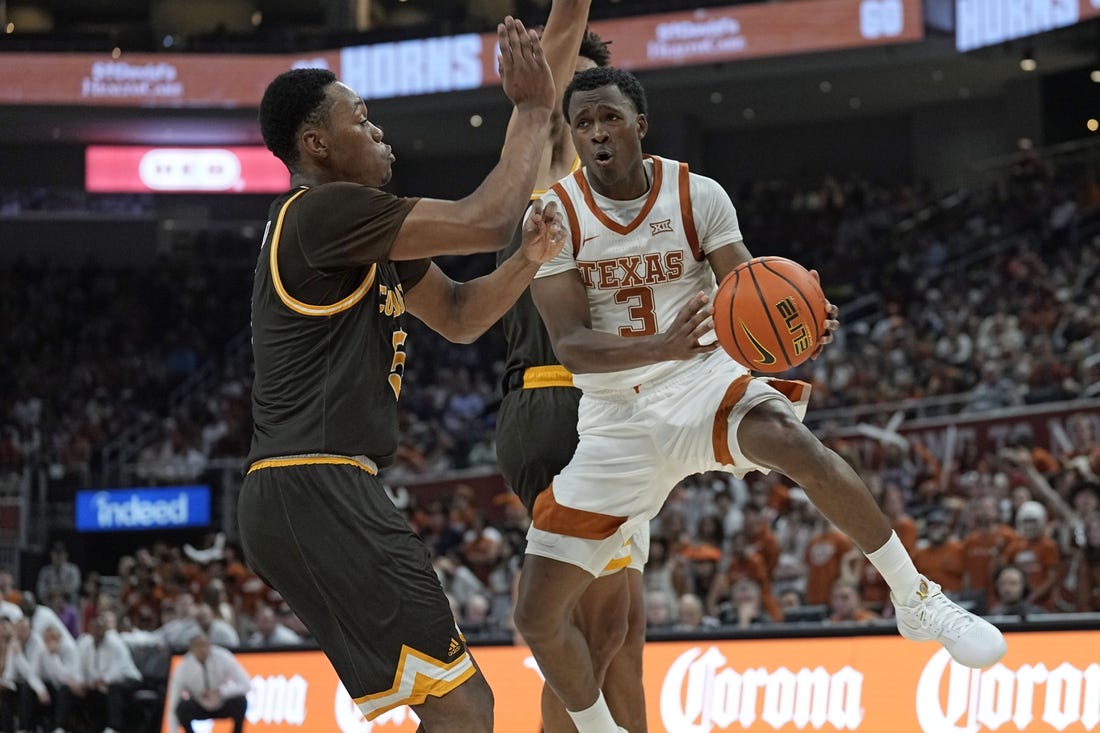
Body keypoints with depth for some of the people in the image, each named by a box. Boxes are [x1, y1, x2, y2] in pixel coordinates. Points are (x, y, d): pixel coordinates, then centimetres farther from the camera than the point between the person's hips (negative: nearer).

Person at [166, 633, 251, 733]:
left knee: (240, 700, -32)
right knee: (182, 707, -32)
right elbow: (173, 707, -20)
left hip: (224, 706, 0)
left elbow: (246, 685, -24)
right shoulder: (182, 669, -23)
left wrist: (219, 692, -36)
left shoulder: (223, 658, -24)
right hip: (199, 708, 0)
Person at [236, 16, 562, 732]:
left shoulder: (363, 232, 21)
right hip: (318, 492, -11)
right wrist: (534, 111, -3)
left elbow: (460, 317, 25)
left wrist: (530, 258, 6)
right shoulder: (326, 211, -11)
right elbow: (484, 221, -17)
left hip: (312, 494, 11)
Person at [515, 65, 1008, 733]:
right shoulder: (555, 215, -7)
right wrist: (664, 346, -35)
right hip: (615, 420, 2)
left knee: (790, 439, -37)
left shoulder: (697, 195, -6)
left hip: (702, 378, -2)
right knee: (538, 614, -4)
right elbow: (570, 346, -16)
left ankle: (919, 601, -24)